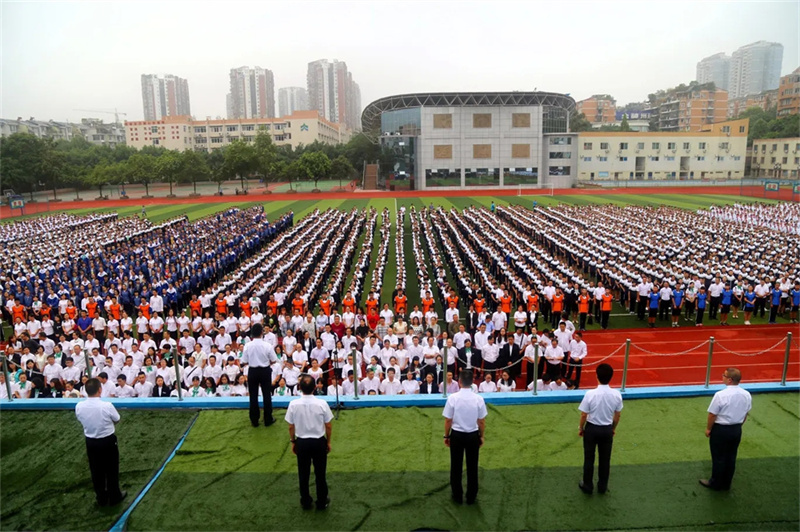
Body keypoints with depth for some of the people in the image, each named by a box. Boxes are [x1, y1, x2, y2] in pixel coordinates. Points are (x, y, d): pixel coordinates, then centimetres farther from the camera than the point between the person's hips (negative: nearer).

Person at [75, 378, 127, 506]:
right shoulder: (107, 405, -27)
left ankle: (101, 498, 33)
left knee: (96, 471, 19)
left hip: (91, 442, 4)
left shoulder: (79, 406, -16)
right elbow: (116, 420, -9)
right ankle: (114, 497, 28)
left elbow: (81, 420, 4)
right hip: (108, 441, -3)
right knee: (111, 470, 15)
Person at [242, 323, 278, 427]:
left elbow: (245, 362, -7)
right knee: (267, 395, 10)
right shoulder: (267, 345, -17)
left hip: (252, 371, 1)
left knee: (253, 396, 11)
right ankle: (268, 420, 16)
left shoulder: (248, 346, -13)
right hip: (265, 371, -1)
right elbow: (274, 361, -9)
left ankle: (254, 420, 17)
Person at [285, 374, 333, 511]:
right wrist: (328, 442, 9)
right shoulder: (322, 403, -17)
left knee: (303, 474, 19)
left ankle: (305, 502, 34)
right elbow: (328, 426, -7)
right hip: (319, 442, -1)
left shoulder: (293, 404, -15)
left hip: (302, 442, 1)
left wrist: (293, 442, 12)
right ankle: (322, 502, 29)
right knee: (320, 473, 16)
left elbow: (291, 427, -5)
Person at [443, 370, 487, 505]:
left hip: (457, 435, -1)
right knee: (472, 467, 16)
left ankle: (457, 496, 27)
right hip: (473, 436, 1)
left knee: (456, 467, 15)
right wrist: (481, 436, 12)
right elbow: (482, 421, -4)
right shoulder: (479, 399, -13)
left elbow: (448, 420, -9)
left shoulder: (452, 398, -16)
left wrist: (446, 436, 7)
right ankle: (471, 497, 26)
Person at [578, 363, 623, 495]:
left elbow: (583, 415, -15)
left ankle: (587, 486, 27)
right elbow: (617, 415, -1)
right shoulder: (616, 394, -14)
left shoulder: (590, 394, -24)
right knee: (605, 459, 19)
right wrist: (613, 428, 17)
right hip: (607, 429, 3)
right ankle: (602, 486, 32)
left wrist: (581, 428, 4)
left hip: (592, 429, -2)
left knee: (589, 458, 14)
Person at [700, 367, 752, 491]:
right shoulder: (746, 395, -6)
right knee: (731, 457, 18)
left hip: (721, 430, -6)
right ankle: (726, 483, 31)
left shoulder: (721, 395, -25)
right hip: (737, 430, 6)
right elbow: (746, 414, 6)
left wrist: (708, 428, -1)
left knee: (718, 458, 10)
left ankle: (715, 483, 25)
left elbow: (712, 415, -17)